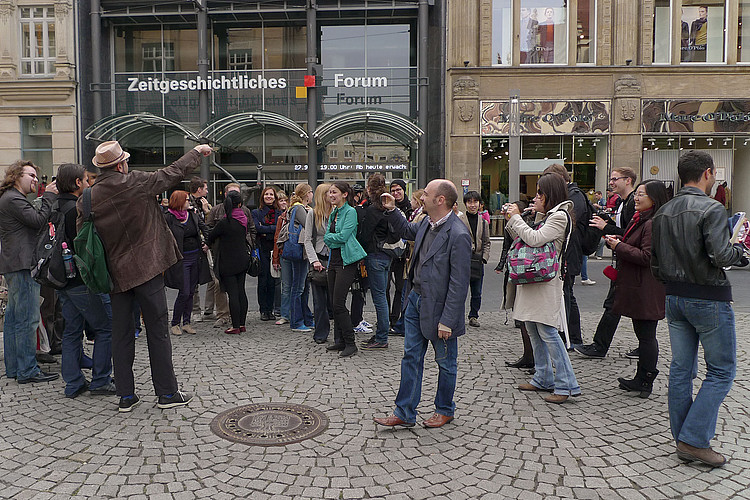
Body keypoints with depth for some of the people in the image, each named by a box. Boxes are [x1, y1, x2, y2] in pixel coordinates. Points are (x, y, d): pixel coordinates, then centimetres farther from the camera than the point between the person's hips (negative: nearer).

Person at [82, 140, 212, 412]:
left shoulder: (87, 199, 0)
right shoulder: (138, 182, -9)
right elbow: (175, 172, 3)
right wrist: (197, 151, 19)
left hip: (115, 275, 4)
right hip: (147, 269, -4)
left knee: (121, 335, 11)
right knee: (158, 332, 4)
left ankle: (126, 396, 18)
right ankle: (167, 393, 11)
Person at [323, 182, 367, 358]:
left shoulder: (350, 212, -8)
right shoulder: (333, 213, 17)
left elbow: (343, 236, -16)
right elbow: (328, 235, 14)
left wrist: (328, 237, -2)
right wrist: (331, 238, -5)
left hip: (347, 261, -9)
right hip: (334, 259, 9)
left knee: (339, 303, -11)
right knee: (334, 303, 9)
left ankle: (350, 343, -3)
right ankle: (341, 341, 18)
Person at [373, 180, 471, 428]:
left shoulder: (458, 235, -23)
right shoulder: (427, 223, 2)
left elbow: (459, 283, -22)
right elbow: (408, 231, 28)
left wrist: (447, 321, -22)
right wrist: (392, 211, 13)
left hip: (439, 306, -8)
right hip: (416, 299, 8)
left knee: (445, 362, 13)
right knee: (411, 357, 12)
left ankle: (444, 410, 33)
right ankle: (404, 413, 22)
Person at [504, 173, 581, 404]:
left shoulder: (560, 216, -11)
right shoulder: (545, 216, 17)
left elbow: (534, 239, -21)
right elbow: (524, 240, 19)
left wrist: (516, 218, -11)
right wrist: (512, 221, 9)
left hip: (546, 282, -10)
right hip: (533, 279, 10)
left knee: (547, 331, -9)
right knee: (533, 329, 14)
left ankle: (566, 385, -1)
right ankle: (543, 379, 24)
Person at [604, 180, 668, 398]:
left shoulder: (653, 224, -18)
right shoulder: (639, 219, 16)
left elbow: (647, 257, -23)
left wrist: (619, 246, -15)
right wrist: (616, 241, 6)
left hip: (646, 289, -11)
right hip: (637, 287, 11)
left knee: (646, 335, 0)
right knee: (642, 333, 16)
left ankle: (645, 381, 11)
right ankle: (642, 379, 25)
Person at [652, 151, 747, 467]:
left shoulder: (663, 213, 8)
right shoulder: (711, 209, -14)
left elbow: (655, 264, 11)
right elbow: (721, 255, -25)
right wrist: (740, 251, -5)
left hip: (674, 298, 7)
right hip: (709, 299, -7)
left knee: (681, 368, 12)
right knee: (721, 371, 5)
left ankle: (682, 438, 21)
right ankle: (695, 440, 2)